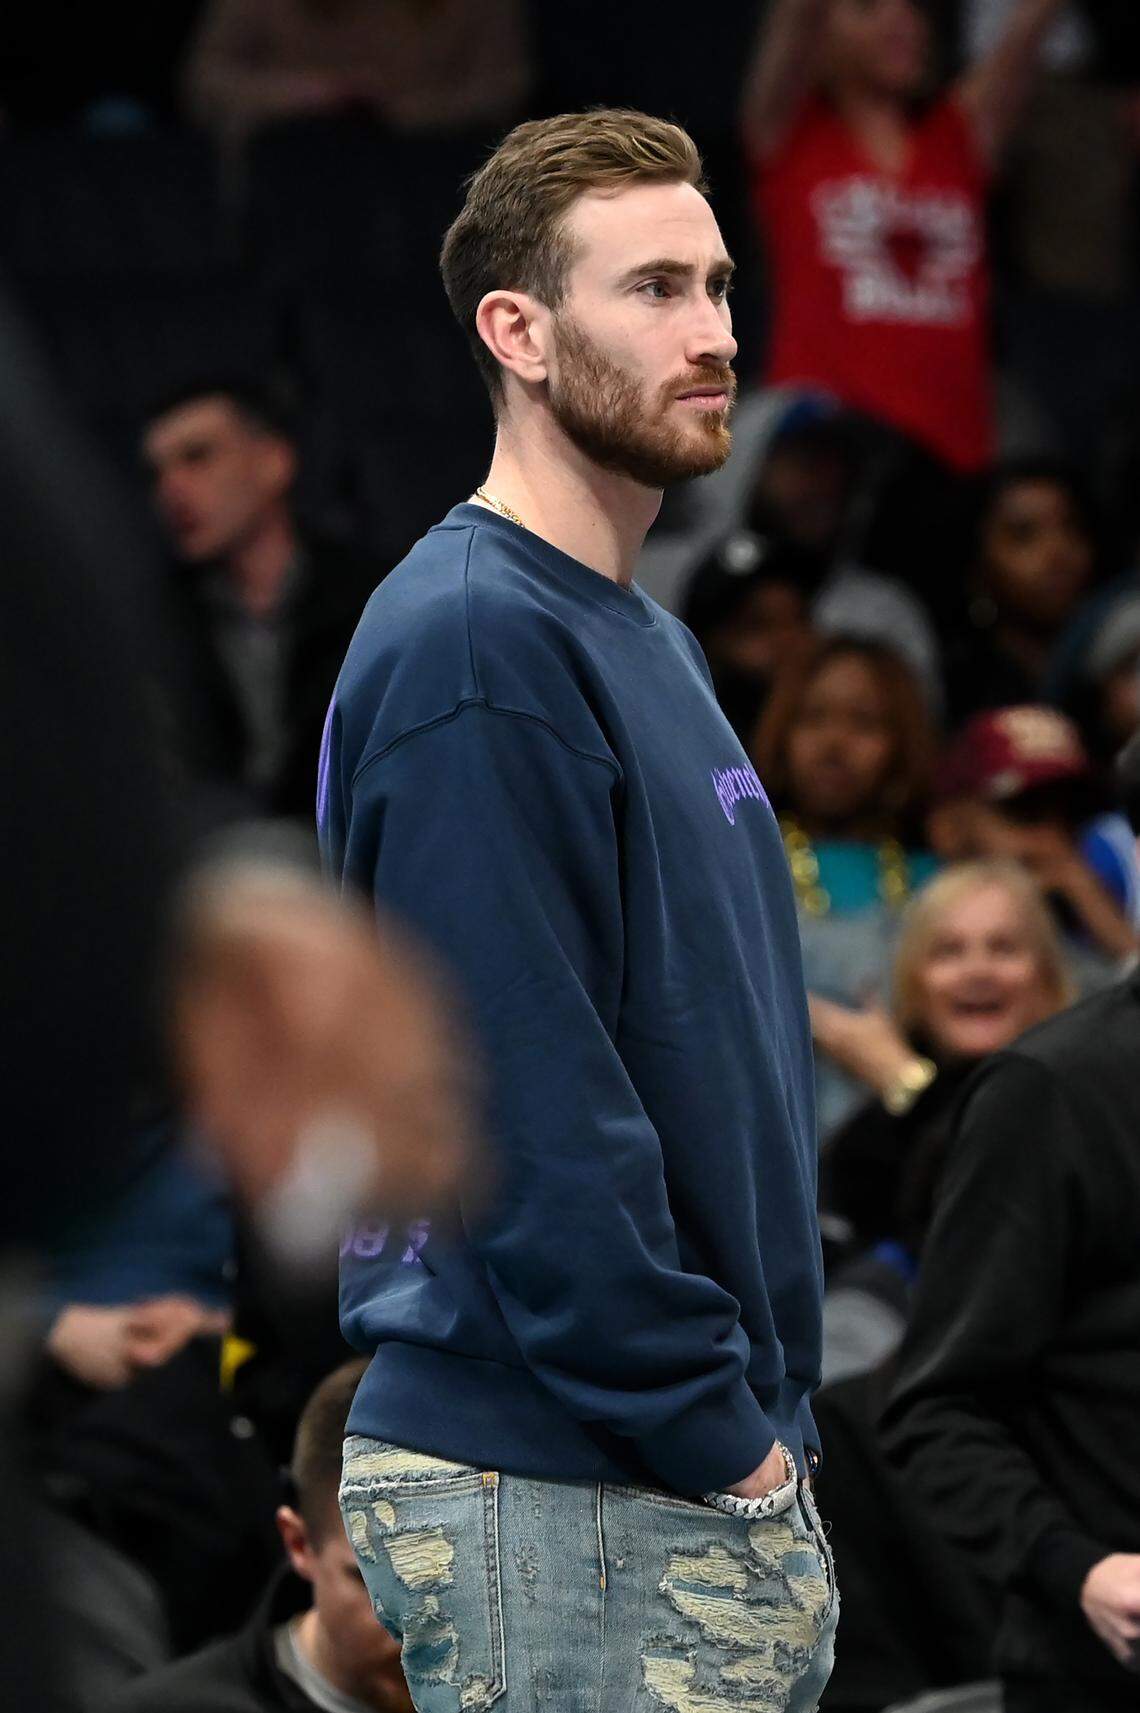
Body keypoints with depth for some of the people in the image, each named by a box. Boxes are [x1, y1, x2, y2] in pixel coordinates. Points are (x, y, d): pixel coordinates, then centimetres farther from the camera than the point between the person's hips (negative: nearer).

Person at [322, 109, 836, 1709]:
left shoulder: (644, 640, 16)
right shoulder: (471, 648, -15)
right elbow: (530, 1112, -21)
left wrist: (761, 1419, 12)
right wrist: (717, 1440, -17)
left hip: (715, 1476, 9)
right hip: (561, 1506, -9)